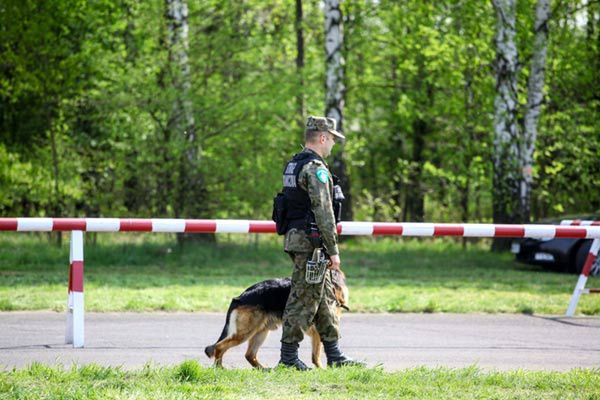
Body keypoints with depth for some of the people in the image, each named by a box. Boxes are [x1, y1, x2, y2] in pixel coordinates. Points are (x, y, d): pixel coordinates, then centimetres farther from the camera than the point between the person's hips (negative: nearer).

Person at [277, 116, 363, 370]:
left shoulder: (293, 165, 15)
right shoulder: (315, 168, -16)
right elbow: (323, 212, -20)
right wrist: (333, 250, -18)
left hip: (295, 237, 10)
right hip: (311, 242, -10)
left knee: (325, 297, 14)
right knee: (304, 299, -5)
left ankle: (333, 355, 17)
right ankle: (288, 355, -2)